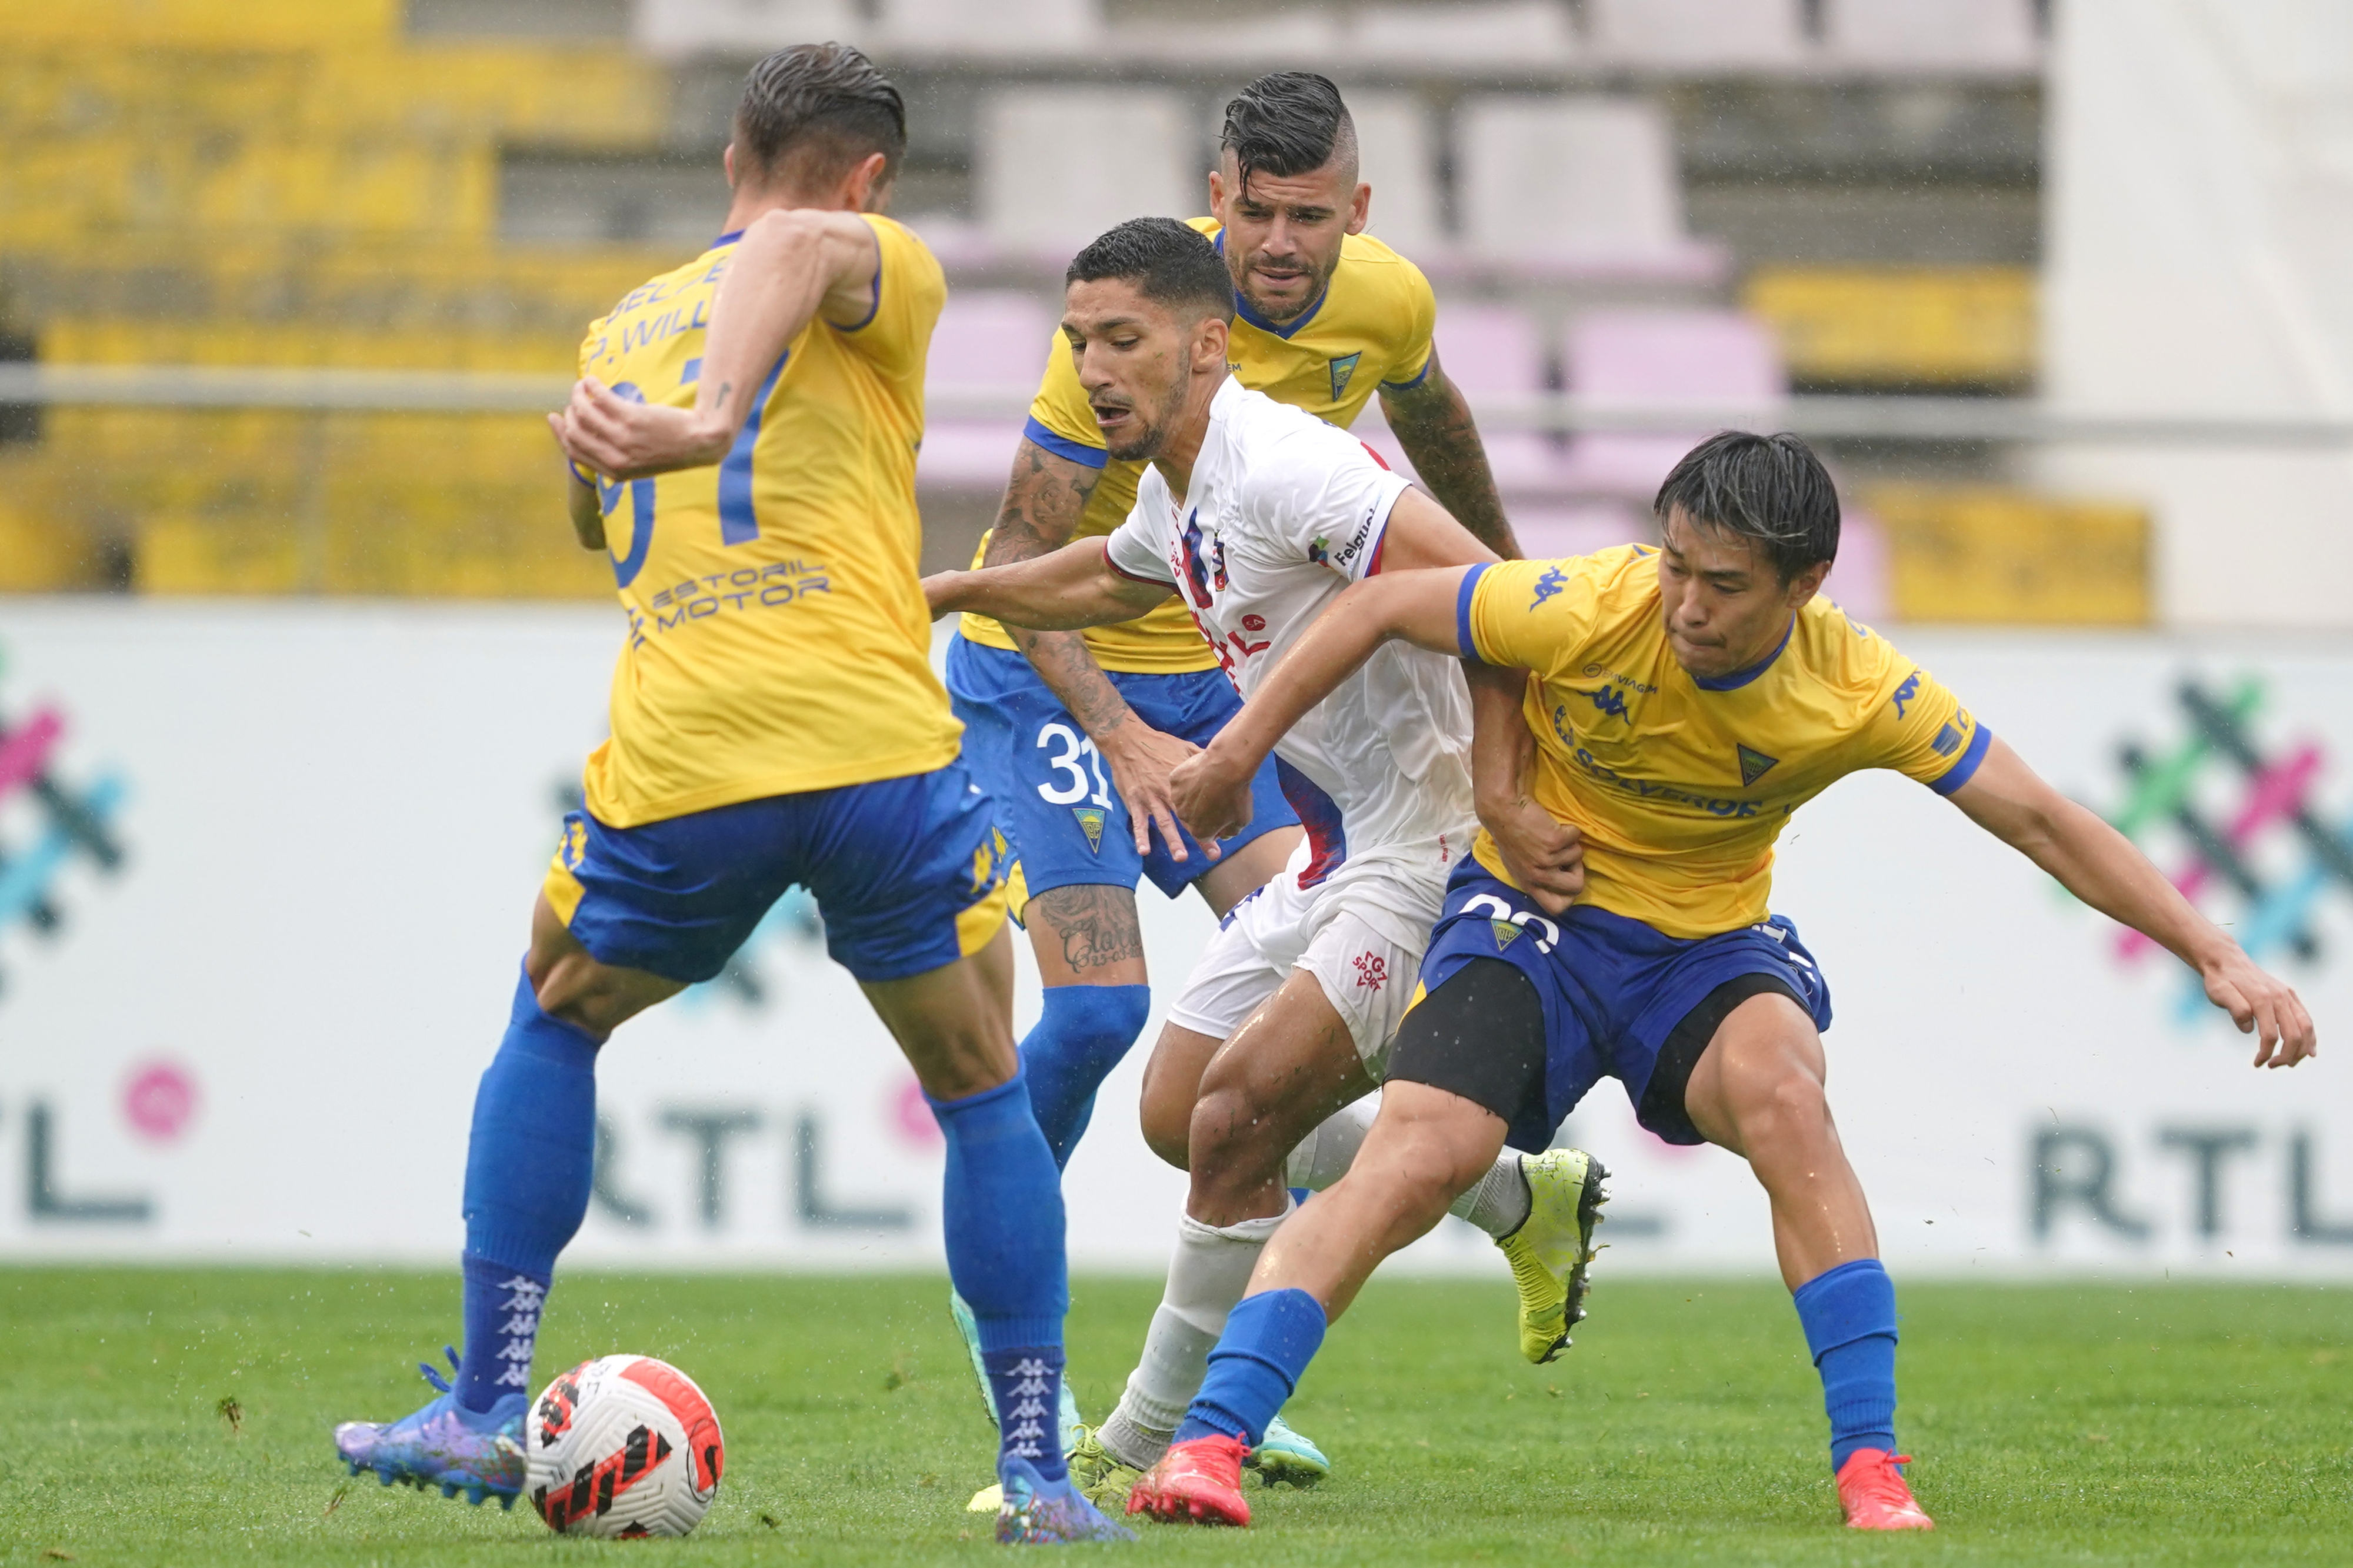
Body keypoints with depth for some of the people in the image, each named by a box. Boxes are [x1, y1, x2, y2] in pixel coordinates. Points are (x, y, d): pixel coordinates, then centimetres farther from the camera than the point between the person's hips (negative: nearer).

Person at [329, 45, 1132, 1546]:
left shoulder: (623, 327, 26)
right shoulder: (889, 272, 10)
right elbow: (804, 250, -15)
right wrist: (714, 422, -29)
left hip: (674, 769, 3)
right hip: (881, 748, -3)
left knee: (554, 1026, 28)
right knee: (985, 1091, 15)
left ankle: (485, 1413, 21)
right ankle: (1039, 1471, 9)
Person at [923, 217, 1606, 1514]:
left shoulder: (1282, 466, -22)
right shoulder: (1177, 492, 8)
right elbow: (1102, 583, 34)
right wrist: (949, 590, 30)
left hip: (1424, 859, -10)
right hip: (1330, 859, 10)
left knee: (1233, 1128, -15)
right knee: (1180, 1117, 16)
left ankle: (1141, 1454, -2)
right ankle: (1524, 1205, 30)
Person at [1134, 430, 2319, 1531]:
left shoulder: (1863, 694, -19)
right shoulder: (1588, 612, -24)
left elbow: (2040, 824, -12)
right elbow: (1381, 607, -9)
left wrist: (2217, 959, -16)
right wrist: (1239, 751, -3)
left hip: (1710, 942, 1)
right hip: (1537, 911, -1)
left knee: (1781, 1094, -31)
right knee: (1414, 1160, -24)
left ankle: (1871, 1473, -28)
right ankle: (1208, 1444, -23)